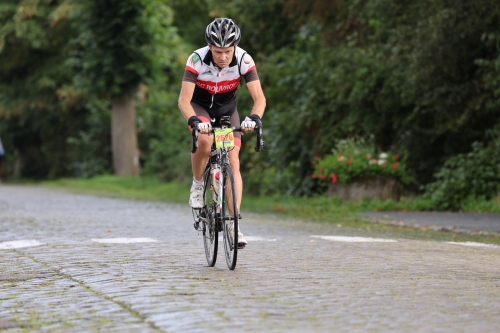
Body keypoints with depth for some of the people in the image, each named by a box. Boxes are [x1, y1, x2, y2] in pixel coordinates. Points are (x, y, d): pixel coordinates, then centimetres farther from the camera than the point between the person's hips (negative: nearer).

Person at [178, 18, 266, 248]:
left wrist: (254, 118, -49)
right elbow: (184, 100, -34)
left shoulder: (244, 60, -27)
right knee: (204, 140, -34)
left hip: (227, 108, 2)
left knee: (233, 162, -12)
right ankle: (197, 186, -7)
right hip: (200, 106, -2)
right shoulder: (197, 59, -31)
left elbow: (259, 98, -29)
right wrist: (194, 121, -53)